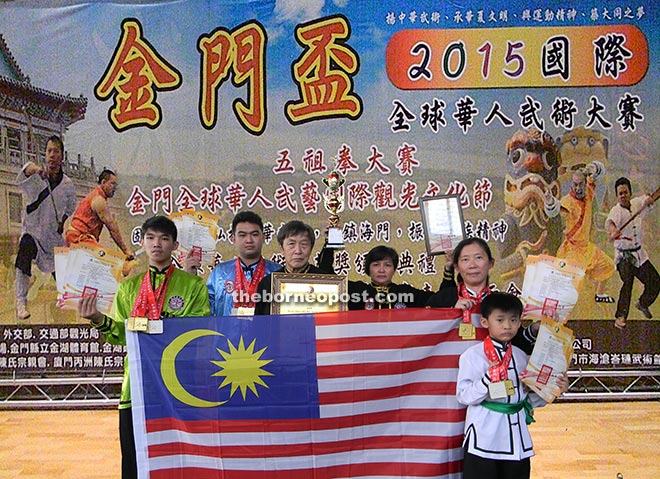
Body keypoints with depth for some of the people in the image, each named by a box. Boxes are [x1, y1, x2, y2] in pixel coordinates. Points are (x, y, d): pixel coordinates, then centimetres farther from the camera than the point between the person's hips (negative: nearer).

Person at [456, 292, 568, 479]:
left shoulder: (521, 357, 8)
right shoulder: (472, 355, -9)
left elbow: (530, 399, 13)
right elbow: (463, 395, -14)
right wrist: (488, 379, -25)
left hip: (516, 438, 5)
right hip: (483, 438, -5)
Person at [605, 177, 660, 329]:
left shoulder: (636, 203, 0)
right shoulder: (616, 210, -19)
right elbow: (609, 221, -38)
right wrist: (613, 230, -63)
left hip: (640, 253, 6)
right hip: (624, 256, -6)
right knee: (627, 283, -24)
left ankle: (642, 303, 38)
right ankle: (620, 317, -22)